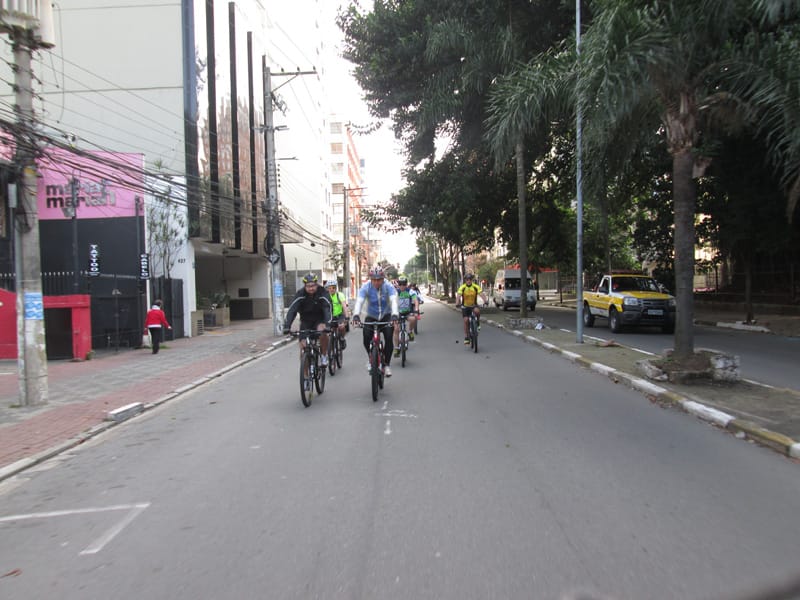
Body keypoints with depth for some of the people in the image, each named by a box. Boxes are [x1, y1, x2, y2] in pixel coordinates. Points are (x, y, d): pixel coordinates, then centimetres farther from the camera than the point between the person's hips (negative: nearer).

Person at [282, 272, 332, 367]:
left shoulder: (323, 293, -23)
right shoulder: (300, 294, -20)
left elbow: (327, 309, -33)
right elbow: (292, 310, -27)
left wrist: (327, 325, -48)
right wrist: (286, 326, -39)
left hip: (319, 319, -2)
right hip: (306, 321, 2)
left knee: (322, 331, -32)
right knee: (303, 345, -10)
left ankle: (324, 356, -11)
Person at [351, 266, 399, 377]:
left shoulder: (388, 286, -20)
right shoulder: (366, 287, -18)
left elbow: (394, 301, -34)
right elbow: (359, 301, -31)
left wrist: (394, 315, -52)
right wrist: (356, 315, -49)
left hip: (386, 316, -1)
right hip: (371, 317, 1)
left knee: (389, 338, -21)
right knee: (366, 339, -20)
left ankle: (386, 365, -3)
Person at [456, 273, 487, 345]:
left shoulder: (476, 287, -12)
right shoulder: (462, 287, -14)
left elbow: (481, 294, -23)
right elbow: (458, 296, -26)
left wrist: (485, 301, -43)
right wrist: (457, 303, -45)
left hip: (474, 305, 0)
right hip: (465, 306, 0)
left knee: (477, 311, -33)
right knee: (466, 320, -11)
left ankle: (478, 324, -7)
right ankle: (466, 337, 0)